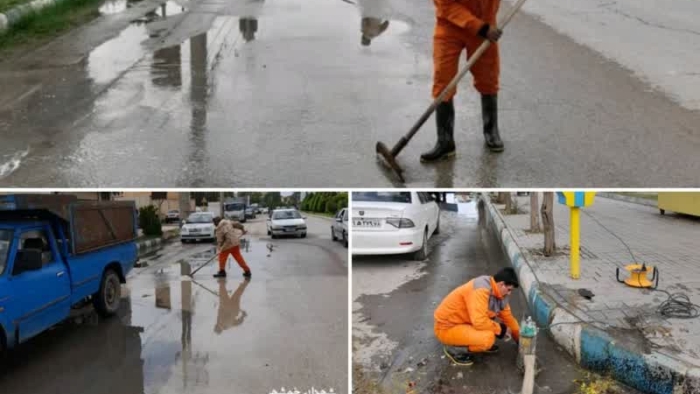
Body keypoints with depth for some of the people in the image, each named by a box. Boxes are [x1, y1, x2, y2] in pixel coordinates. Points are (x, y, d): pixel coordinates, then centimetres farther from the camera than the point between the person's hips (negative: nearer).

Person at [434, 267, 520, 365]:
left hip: (462, 322, 10)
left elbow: (508, 317, 15)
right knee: (488, 338, -27)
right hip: (447, 328, -10)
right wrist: (498, 328, -16)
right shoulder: (480, 290, -28)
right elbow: (480, 322, -34)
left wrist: (520, 339, 21)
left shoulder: (497, 292, 2)